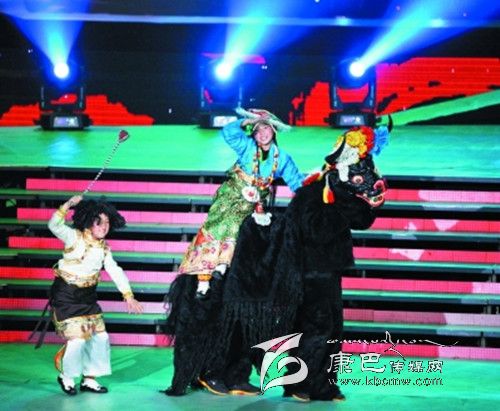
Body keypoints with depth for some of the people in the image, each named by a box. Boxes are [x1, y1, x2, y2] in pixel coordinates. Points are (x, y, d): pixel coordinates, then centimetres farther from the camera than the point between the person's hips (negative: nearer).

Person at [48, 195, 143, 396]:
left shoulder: (104, 249, 6)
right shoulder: (74, 237, -11)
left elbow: (116, 272, 3)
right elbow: (54, 226, -27)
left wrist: (128, 296, -6)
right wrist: (67, 206, -39)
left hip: (88, 297, 7)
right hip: (65, 296, -7)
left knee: (100, 336, 6)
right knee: (77, 338, -12)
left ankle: (89, 379, 21)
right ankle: (66, 376, 13)